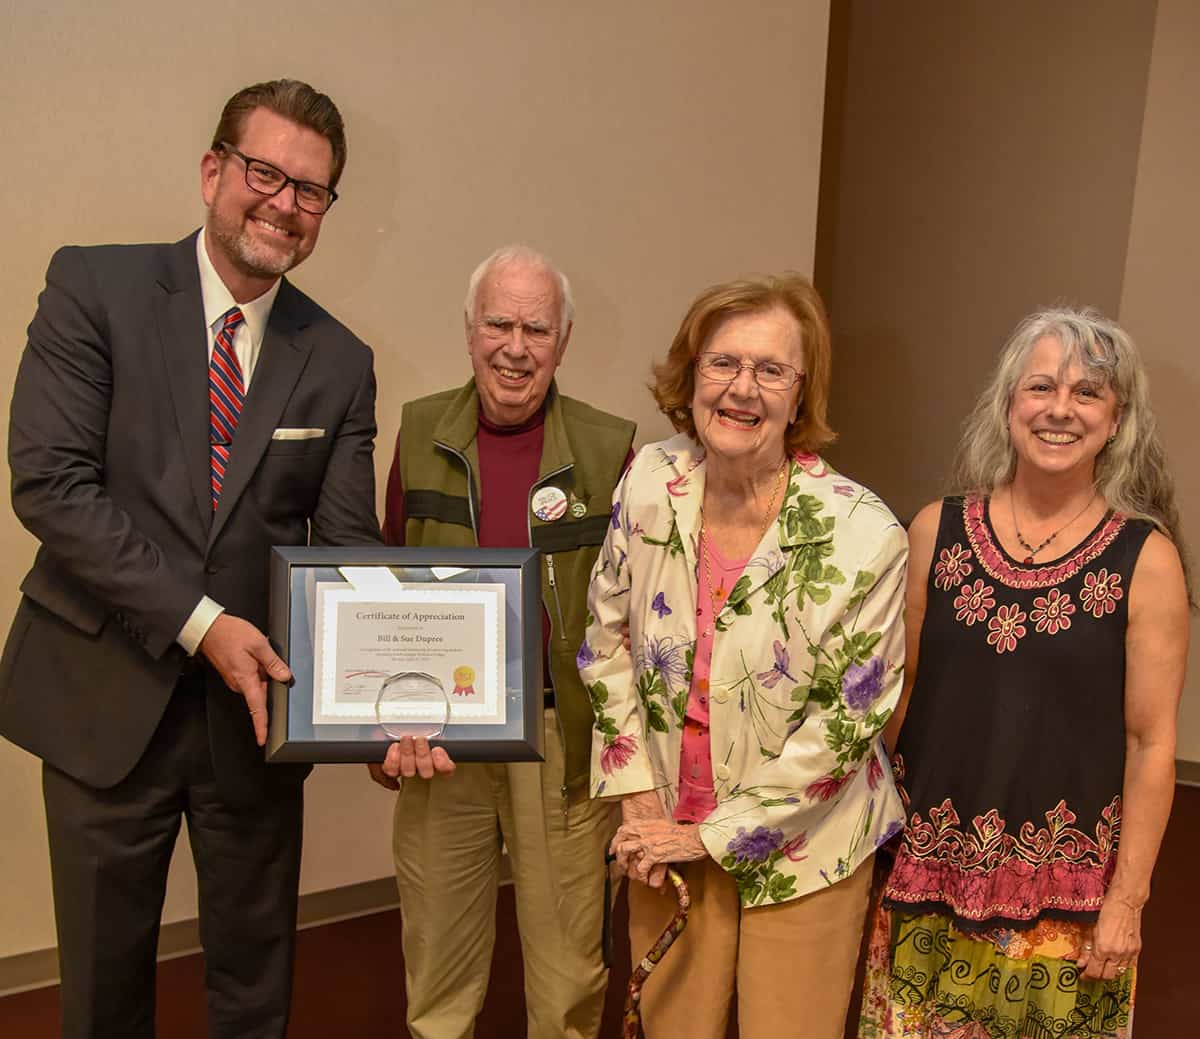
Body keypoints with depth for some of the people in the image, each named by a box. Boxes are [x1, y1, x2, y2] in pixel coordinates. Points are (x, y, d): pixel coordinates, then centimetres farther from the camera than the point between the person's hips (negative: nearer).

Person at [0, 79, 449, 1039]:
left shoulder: (340, 362, 1)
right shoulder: (95, 286, -5)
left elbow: (349, 549, -1)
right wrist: (199, 621, -19)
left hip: (256, 700, 2)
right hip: (107, 699, -1)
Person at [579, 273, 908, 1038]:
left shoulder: (863, 536, -21)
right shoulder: (651, 482, -10)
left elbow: (849, 719, -15)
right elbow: (608, 639, 1)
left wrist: (716, 833, -11)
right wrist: (636, 796, -2)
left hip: (798, 846, -3)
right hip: (670, 833, 3)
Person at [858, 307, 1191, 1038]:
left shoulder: (1146, 558, -10)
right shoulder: (937, 531, -4)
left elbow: (1153, 743, -7)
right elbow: (893, 694, 3)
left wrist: (1127, 902, -6)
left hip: (1066, 891, -2)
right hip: (931, 872, 2)